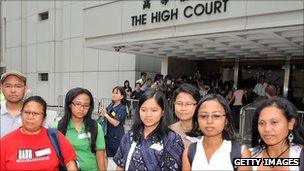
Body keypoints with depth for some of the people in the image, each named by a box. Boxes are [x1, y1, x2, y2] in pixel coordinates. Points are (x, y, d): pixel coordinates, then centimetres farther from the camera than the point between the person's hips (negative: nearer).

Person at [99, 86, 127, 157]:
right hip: (108, 135, 7)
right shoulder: (111, 105, 5)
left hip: (117, 136, -7)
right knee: (108, 155, 14)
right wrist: (102, 111, -5)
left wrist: (105, 114, -20)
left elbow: (115, 123, -22)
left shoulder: (122, 108, -15)